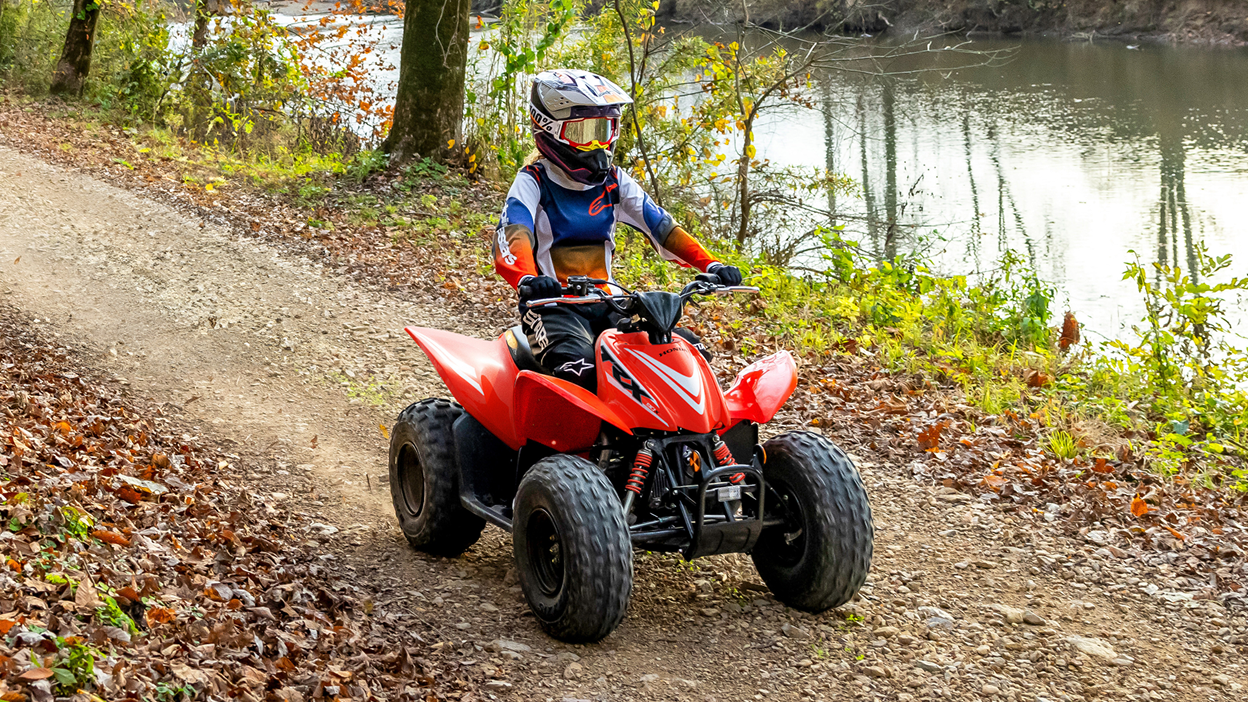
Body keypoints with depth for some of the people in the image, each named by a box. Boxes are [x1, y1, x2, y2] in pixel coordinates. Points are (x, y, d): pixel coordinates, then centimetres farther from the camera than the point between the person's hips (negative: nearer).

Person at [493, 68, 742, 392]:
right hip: (552, 303, -6)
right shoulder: (533, 182, -4)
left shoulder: (614, 182, 12)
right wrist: (527, 279, -46)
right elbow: (512, 237, -22)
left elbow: (661, 226, 5)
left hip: (607, 303, 6)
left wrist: (712, 265, -12)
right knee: (579, 369, -37)